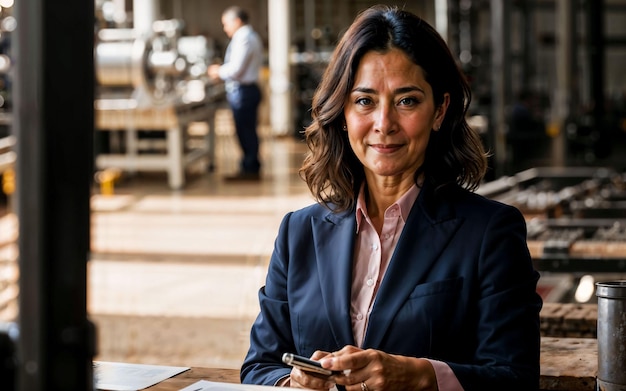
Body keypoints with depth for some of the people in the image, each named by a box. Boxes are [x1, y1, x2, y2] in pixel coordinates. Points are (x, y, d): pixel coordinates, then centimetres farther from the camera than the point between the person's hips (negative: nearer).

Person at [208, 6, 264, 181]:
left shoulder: (243, 39, -16)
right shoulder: (251, 37, 16)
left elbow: (235, 69, -21)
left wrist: (219, 71, -5)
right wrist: (222, 70, 12)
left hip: (242, 91, -10)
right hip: (249, 89, 10)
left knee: (245, 131, -4)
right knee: (247, 131, 14)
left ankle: (250, 169, 2)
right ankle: (250, 167, 20)